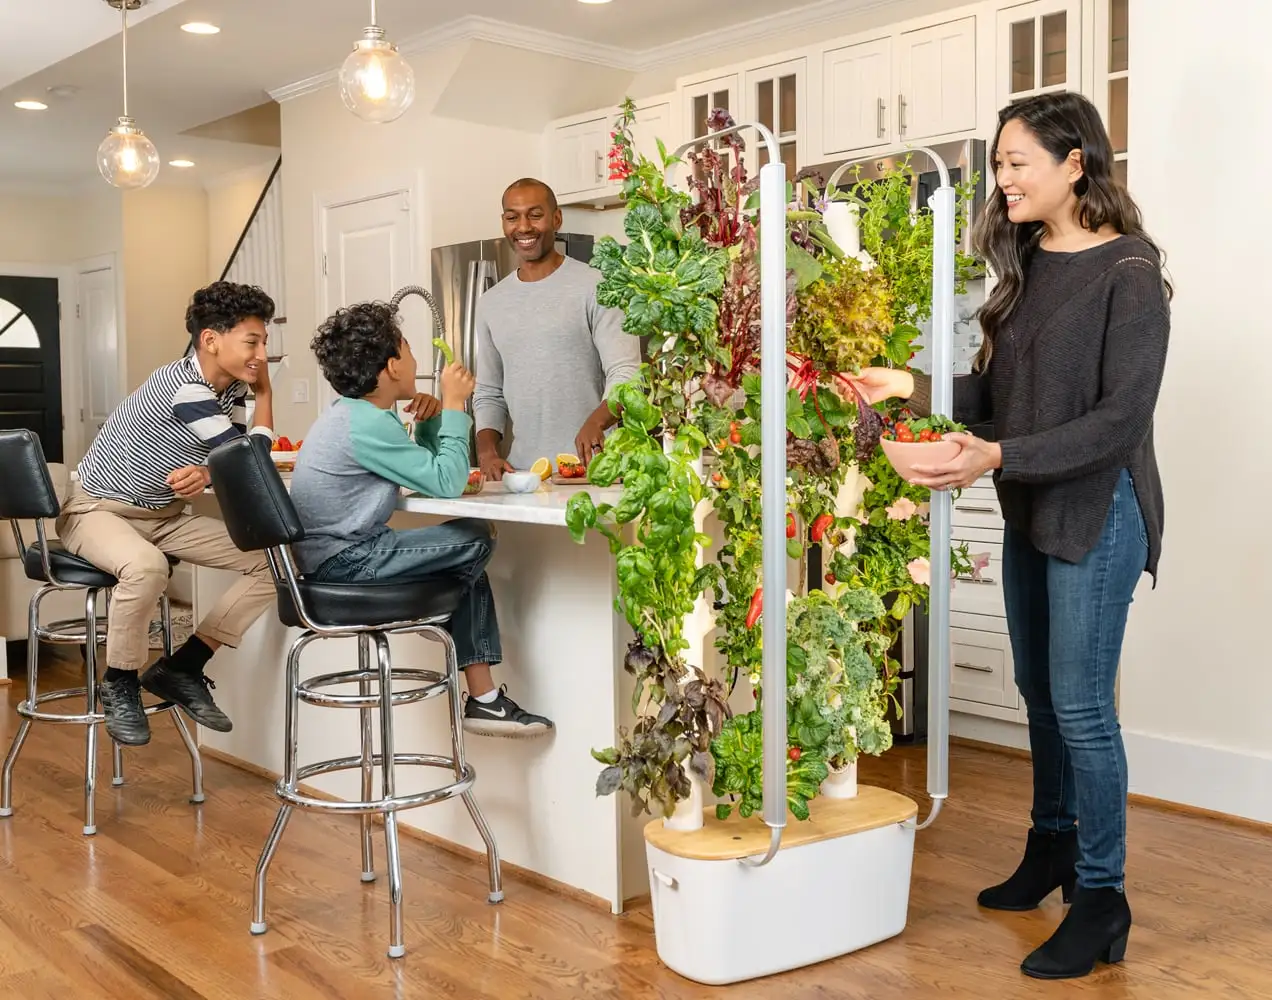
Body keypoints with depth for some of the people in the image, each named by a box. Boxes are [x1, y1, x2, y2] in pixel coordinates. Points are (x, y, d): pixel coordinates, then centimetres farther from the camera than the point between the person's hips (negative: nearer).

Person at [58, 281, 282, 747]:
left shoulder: (230, 389, -2)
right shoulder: (184, 389, -29)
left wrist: (206, 473, -22)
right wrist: (264, 391, -11)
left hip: (164, 515, 8)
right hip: (97, 510, -8)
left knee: (272, 559, -6)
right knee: (146, 566, -41)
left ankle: (181, 668, 2)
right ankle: (120, 683, -14)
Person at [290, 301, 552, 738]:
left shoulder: (354, 412, 14)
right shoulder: (368, 425, -19)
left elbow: (427, 471, 18)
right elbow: (446, 482, -21)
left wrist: (430, 421, 1)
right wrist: (454, 405, -12)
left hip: (336, 552, 11)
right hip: (343, 562, -11)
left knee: (465, 553, 13)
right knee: (474, 541, -10)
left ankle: (483, 698, 8)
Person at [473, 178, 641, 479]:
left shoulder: (595, 287, -2)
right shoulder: (490, 304, 15)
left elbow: (625, 374, -8)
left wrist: (595, 423, -27)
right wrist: (487, 450, 0)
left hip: (588, 470, -5)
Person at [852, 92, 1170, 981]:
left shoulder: (1128, 274, -14)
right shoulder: (1027, 266, 7)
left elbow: (1122, 418, -19)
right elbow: (996, 390, 9)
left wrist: (1000, 458, -27)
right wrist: (916, 389, -7)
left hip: (1097, 513, -7)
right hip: (1029, 509, 7)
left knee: (1081, 705, -1)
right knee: (1039, 689, 17)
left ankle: (1101, 896, 15)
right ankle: (1052, 848, 36)